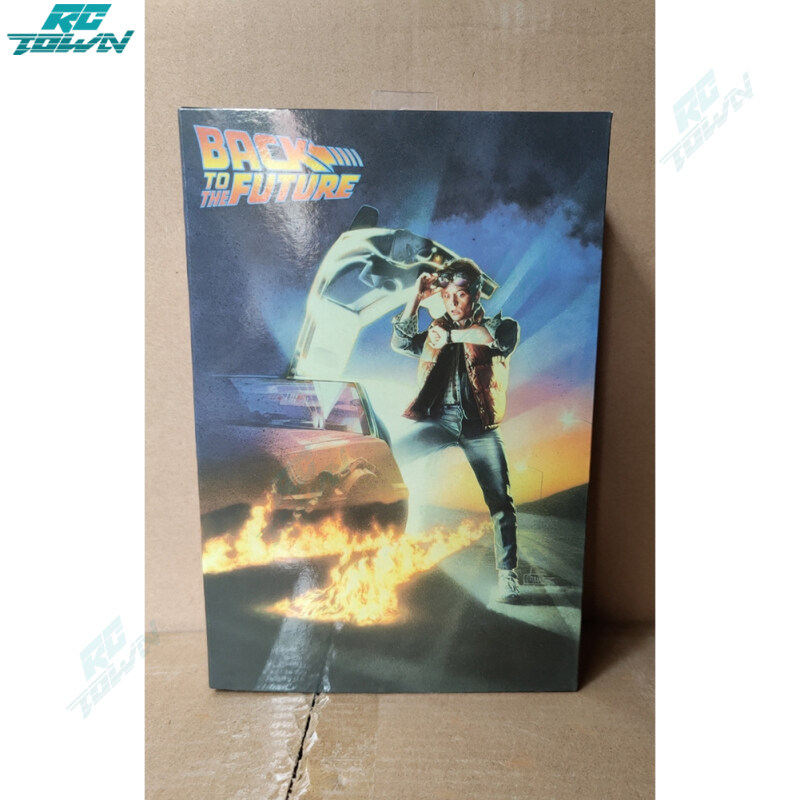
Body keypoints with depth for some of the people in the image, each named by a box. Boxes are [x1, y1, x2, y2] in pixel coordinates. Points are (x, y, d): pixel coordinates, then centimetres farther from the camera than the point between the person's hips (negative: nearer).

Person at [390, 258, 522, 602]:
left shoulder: (501, 325, 10)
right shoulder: (437, 332, 20)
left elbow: (502, 339, -13)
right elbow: (400, 342, 7)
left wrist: (453, 335, -9)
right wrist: (417, 296, 3)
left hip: (480, 423, -2)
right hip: (439, 419, 2)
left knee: (500, 501, -6)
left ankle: (507, 574, 7)